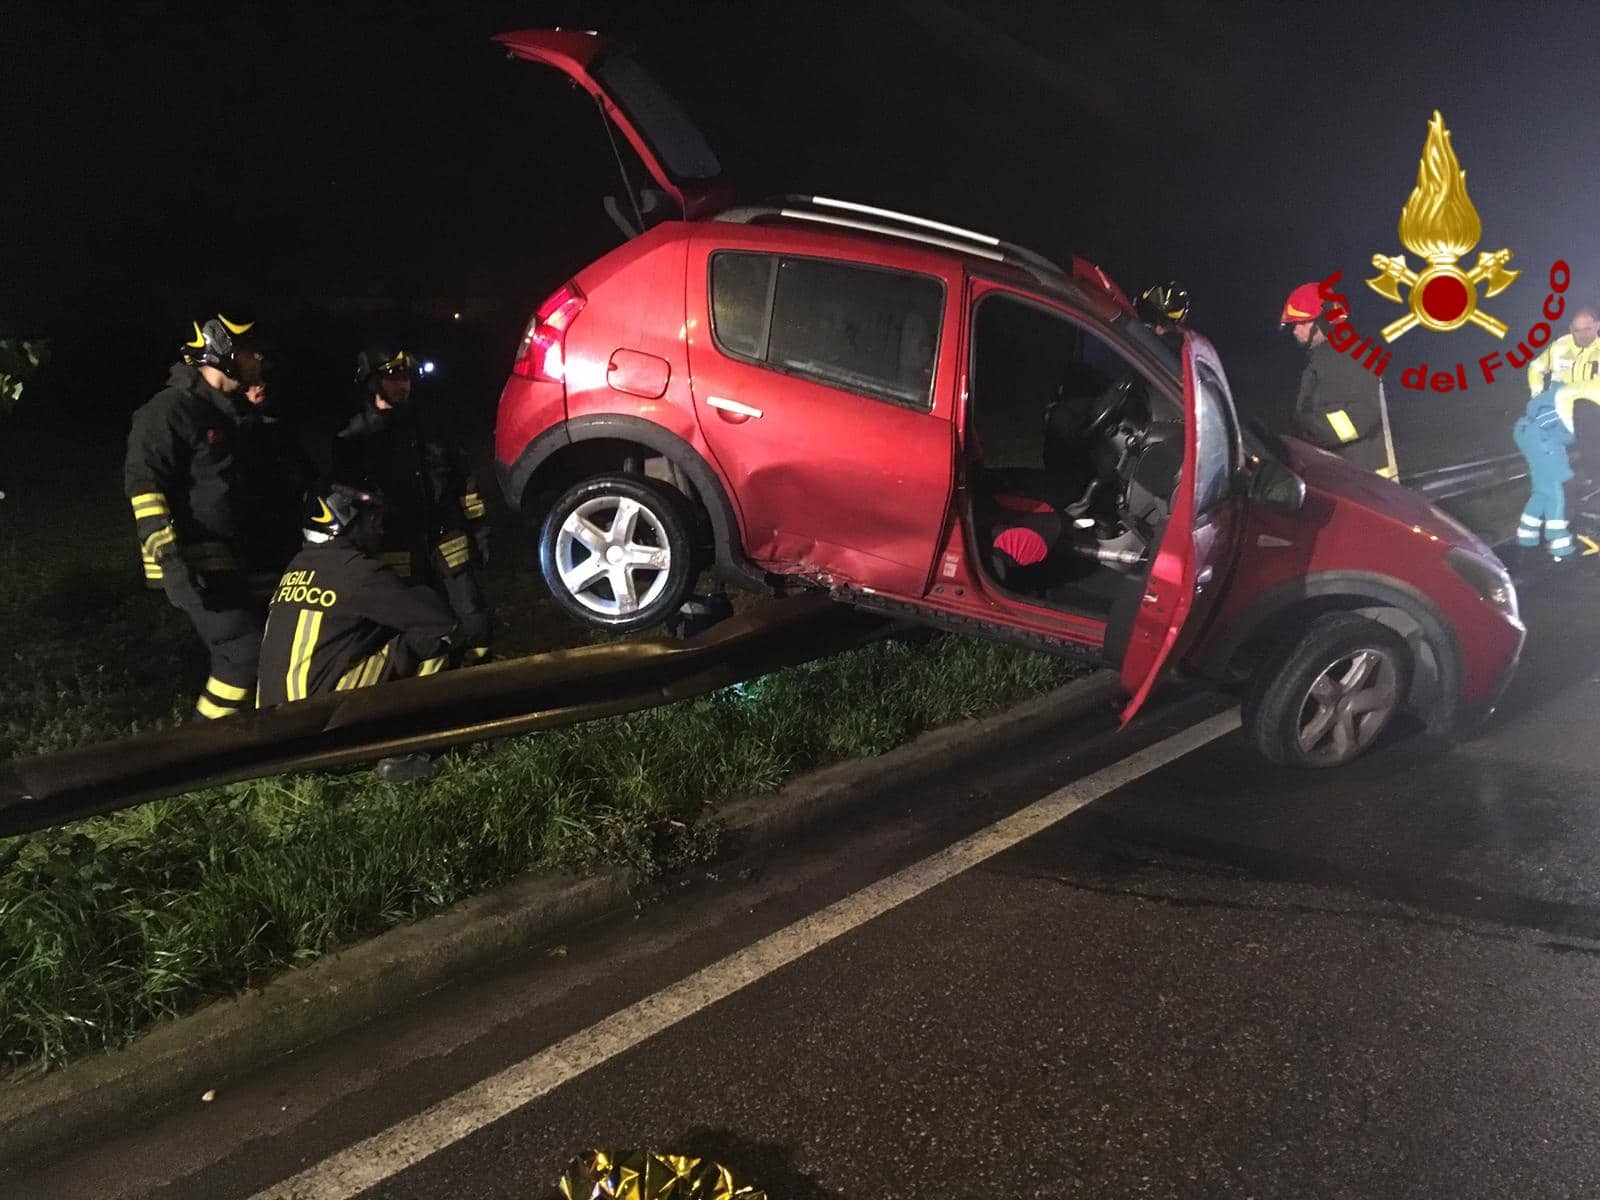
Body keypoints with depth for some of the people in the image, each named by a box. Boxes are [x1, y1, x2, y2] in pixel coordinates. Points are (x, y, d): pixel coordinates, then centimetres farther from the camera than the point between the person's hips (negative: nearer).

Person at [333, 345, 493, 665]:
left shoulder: (427, 419, 10)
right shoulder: (354, 438, -1)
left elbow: (461, 475, 13)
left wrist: (477, 526, 9)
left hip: (447, 539, 3)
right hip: (397, 552, -2)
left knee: (475, 626, 1)